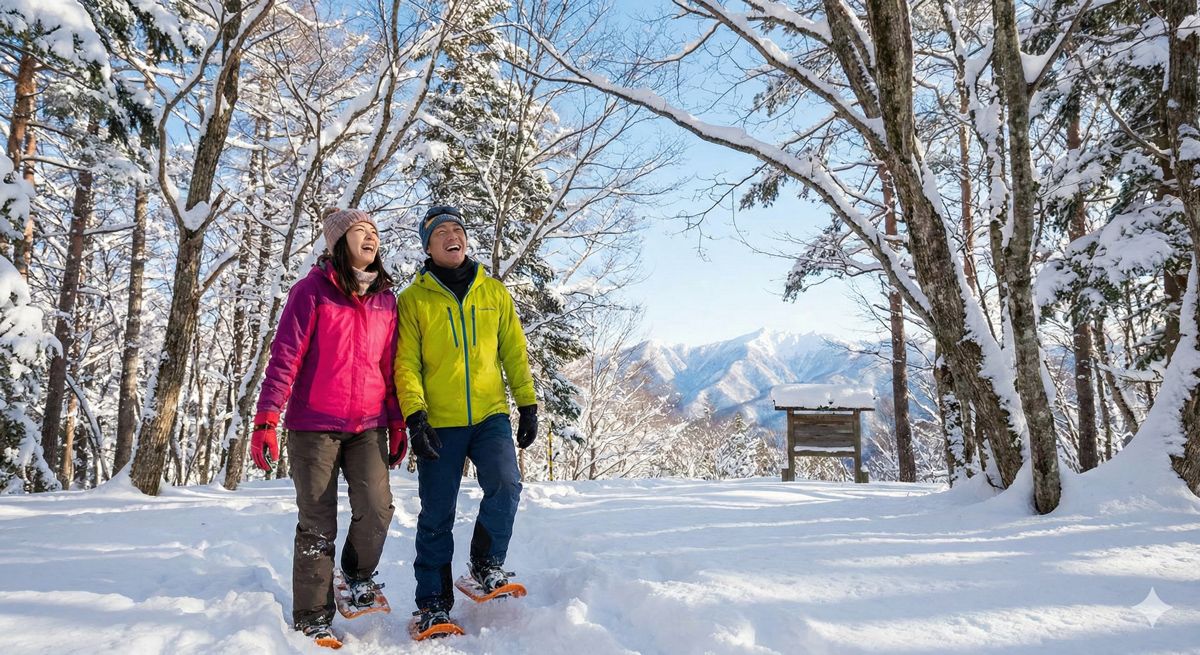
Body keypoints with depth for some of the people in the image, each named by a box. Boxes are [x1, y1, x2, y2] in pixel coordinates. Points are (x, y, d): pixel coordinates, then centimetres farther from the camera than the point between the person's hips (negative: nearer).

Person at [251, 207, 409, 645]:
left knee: (377, 509, -11)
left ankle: (359, 574, 20)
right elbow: (285, 357, -9)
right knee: (317, 525, 2)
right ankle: (312, 619, 19)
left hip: (369, 426, 3)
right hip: (314, 425, -3)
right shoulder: (312, 290, -4)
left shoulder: (386, 299, 10)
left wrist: (397, 424, 12)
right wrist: (266, 420, -16)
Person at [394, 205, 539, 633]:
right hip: (439, 423, -1)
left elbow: (514, 351, 11)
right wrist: (415, 415, -13)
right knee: (436, 515, 4)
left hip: (491, 415, 2)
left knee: (505, 486, -18)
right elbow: (406, 363, -2)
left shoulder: (493, 291, 10)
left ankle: (487, 564, 8)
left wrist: (528, 404, 6)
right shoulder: (413, 299, 3)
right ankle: (433, 602, 19)